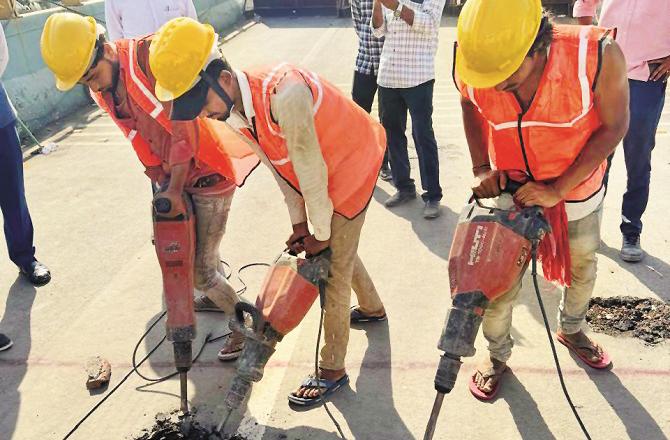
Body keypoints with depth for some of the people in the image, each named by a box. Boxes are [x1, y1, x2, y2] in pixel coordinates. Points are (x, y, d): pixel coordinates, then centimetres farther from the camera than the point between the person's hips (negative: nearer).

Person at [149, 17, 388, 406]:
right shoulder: (232, 110, -13)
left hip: (353, 163, -8)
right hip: (325, 171, 8)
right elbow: (277, 166, -2)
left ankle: (333, 370, 17)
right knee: (341, 249, 25)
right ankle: (372, 308, 54)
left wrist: (320, 232, -16)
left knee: (333, 269, -1)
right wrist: (300, 221, 1)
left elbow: (310, 170, -29)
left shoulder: (283, 94, -40)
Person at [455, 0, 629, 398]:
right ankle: (497, 356, 34)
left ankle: (572, 330, 54)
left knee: (582, 265, 23)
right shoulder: (472, 66, -27)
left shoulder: (598, 56, -35)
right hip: (510, 190, 0)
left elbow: (614, 127, -19)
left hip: (577, 188, 1)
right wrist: (481, 167, -13)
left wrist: (558, 190, -24)